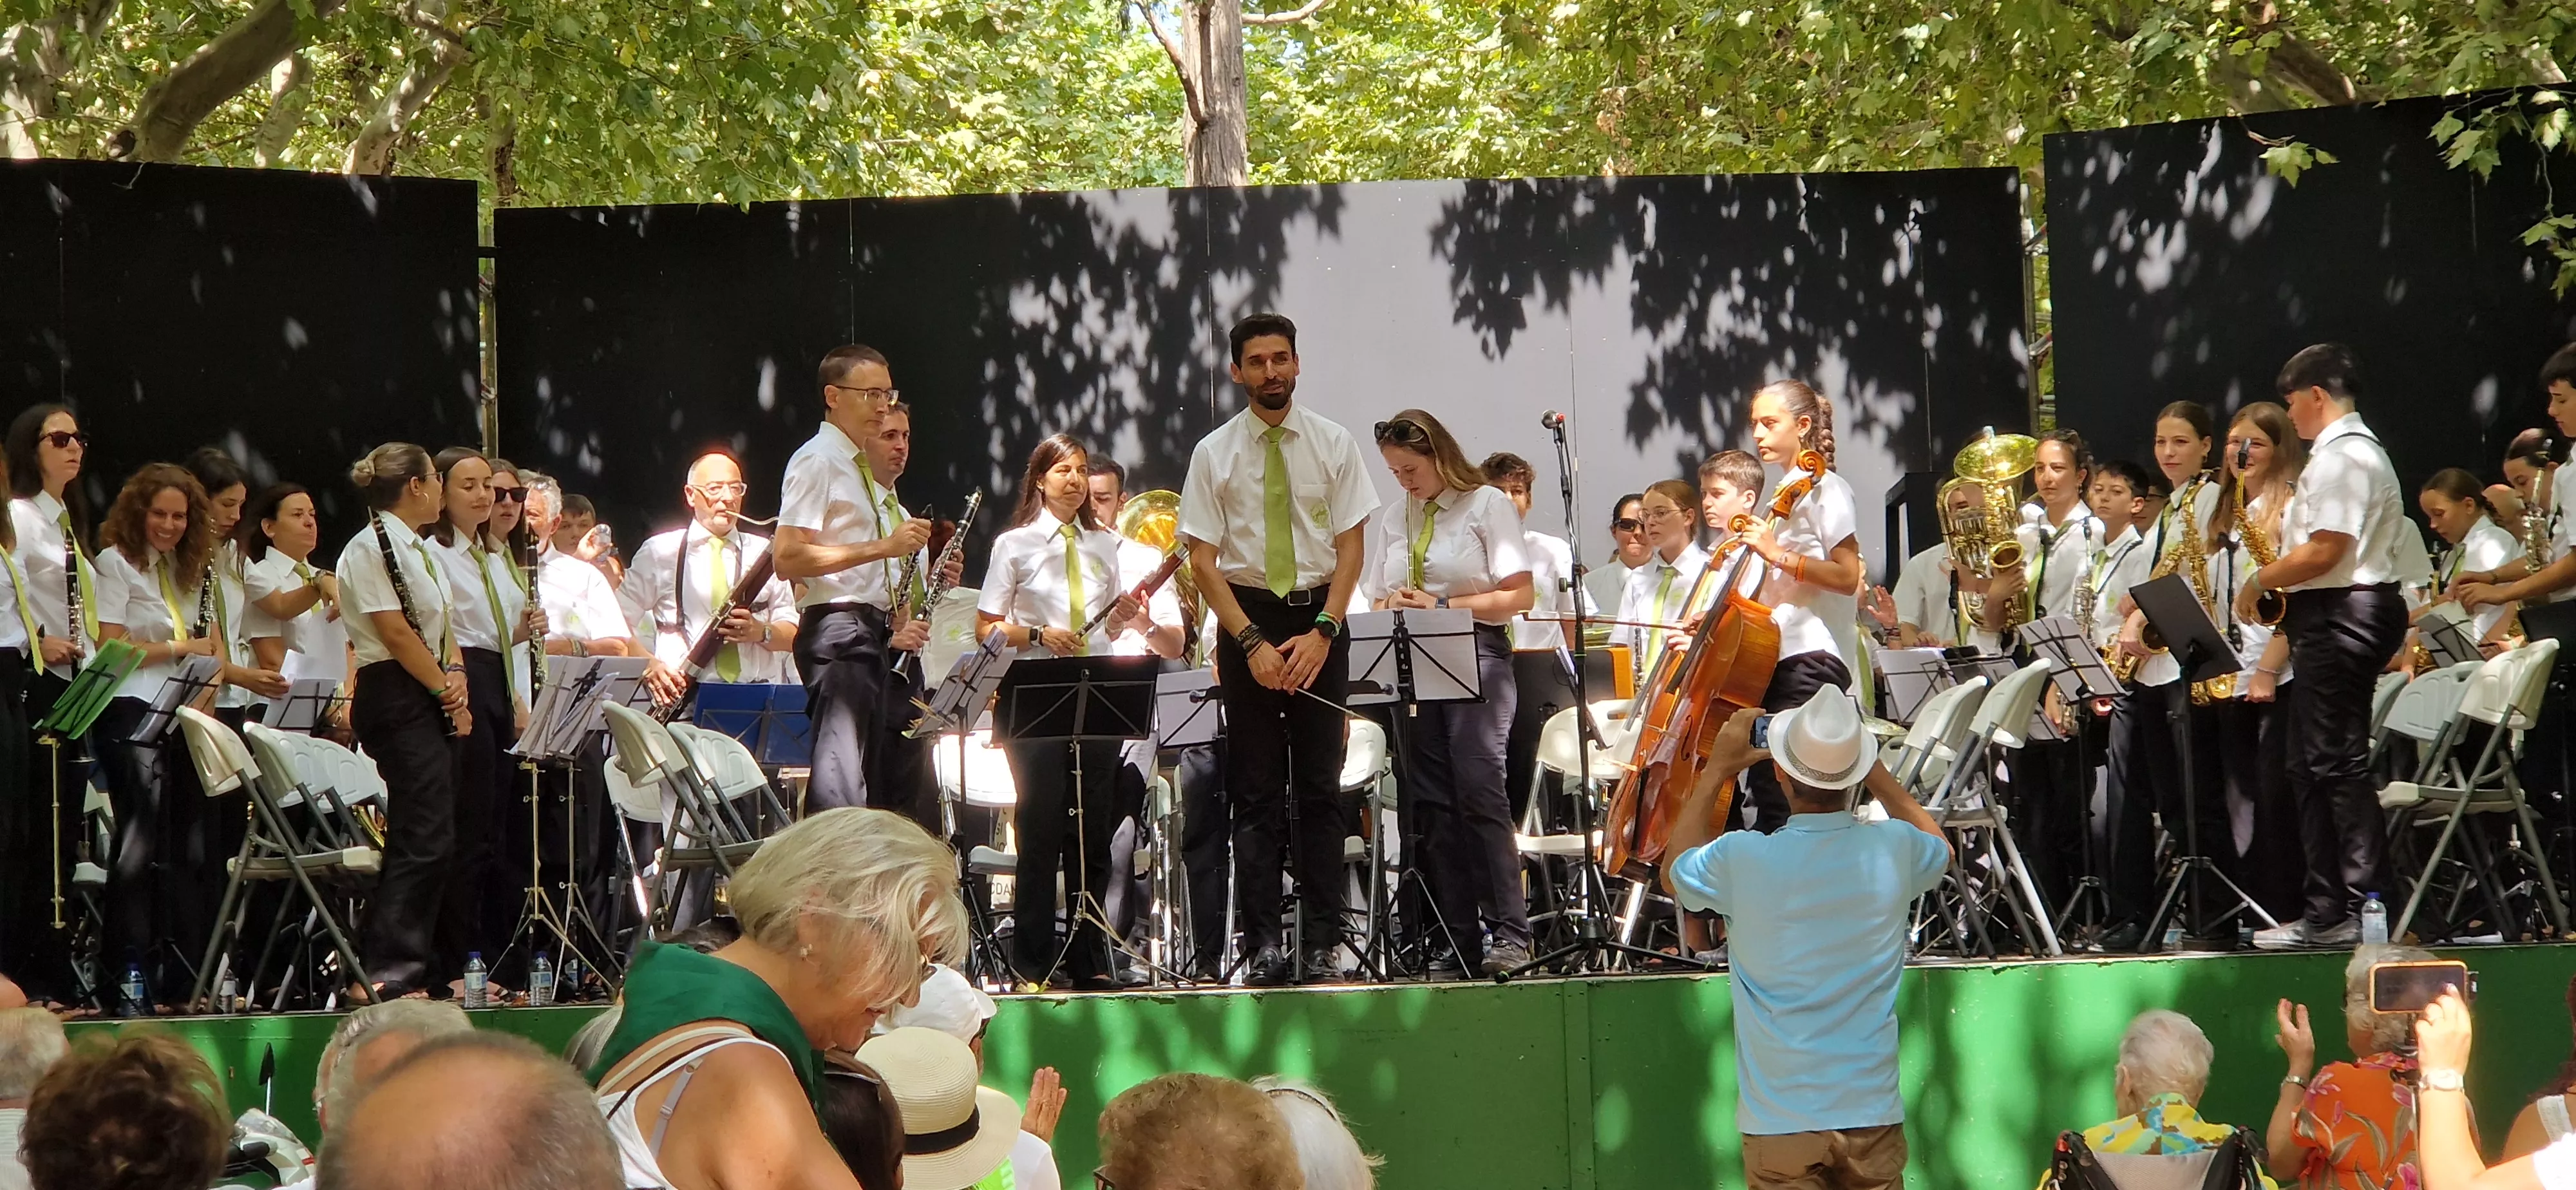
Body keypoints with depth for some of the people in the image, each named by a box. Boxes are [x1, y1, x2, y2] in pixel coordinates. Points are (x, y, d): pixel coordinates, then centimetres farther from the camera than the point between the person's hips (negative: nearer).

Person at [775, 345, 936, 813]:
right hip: (835, 630, -10)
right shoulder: (818, 461, -8)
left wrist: (889, 629, 13)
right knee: (840, 774, -16)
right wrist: (884, 546, -20)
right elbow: (788, 559, -18)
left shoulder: (858, 468, 21)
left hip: (867, 634, 10)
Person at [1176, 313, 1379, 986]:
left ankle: (1323, 944, 2)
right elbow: (1203, 560, -1)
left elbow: (1351, 549, 1)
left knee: (1319, 788, 1)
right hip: (1246, 621, 0)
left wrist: (1321, 633, -11)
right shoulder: (1214, 454, 1)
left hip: (1319, 618, 0)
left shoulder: (1333, 446, 2)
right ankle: (1263, 945, 1)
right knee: (1257, 792, 1)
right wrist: (1252, 643, -11)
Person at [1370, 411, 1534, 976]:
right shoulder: (1394, 517, 16)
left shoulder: (1487, 506, -1)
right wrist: (1393, 607, -4)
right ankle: (1458, 939, 3)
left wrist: (1442, 605, -14)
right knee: (1429, 802, 1)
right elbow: (1383, 599, 20)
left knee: (1479, 791, -16)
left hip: (1476, 655, -6)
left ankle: (1510, 934, -16)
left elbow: (1518, 596, -7)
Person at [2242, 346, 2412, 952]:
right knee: (2314, 768, 12)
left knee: (2338, 765, -11)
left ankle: (2364, 909, -11)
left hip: (2340, 617, -11)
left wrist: (2261, 582, -10)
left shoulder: (2340, 456, -14)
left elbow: (2326, 549, -23)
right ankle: (2327, 912, 13)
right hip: (2341, 617, 11)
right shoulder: (2361, 449, 21)